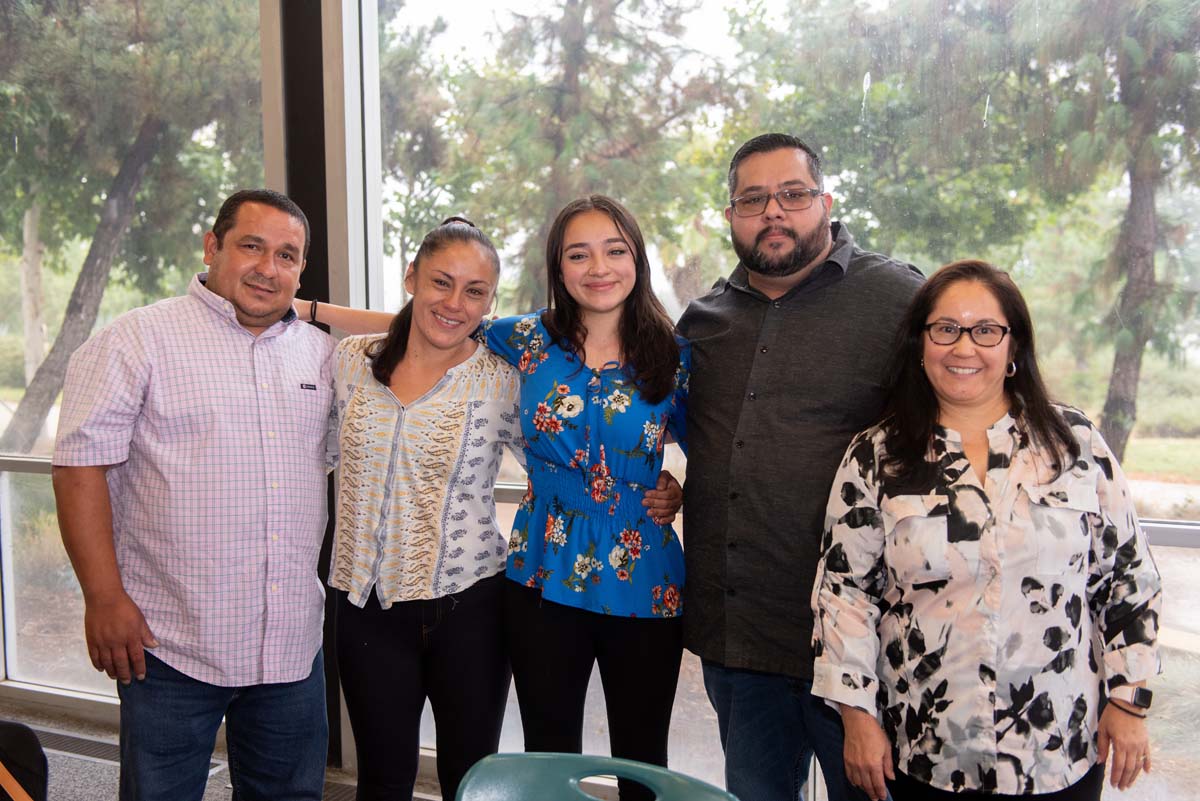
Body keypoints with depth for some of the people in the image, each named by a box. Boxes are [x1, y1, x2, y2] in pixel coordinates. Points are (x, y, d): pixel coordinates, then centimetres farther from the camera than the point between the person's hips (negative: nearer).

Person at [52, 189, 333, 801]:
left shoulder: (321, 353, 10)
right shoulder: (139, 339, -5)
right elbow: (81, 463, -9)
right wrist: (105, 598, -14)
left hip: (293, 649, 5)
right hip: (170, 644, -4)